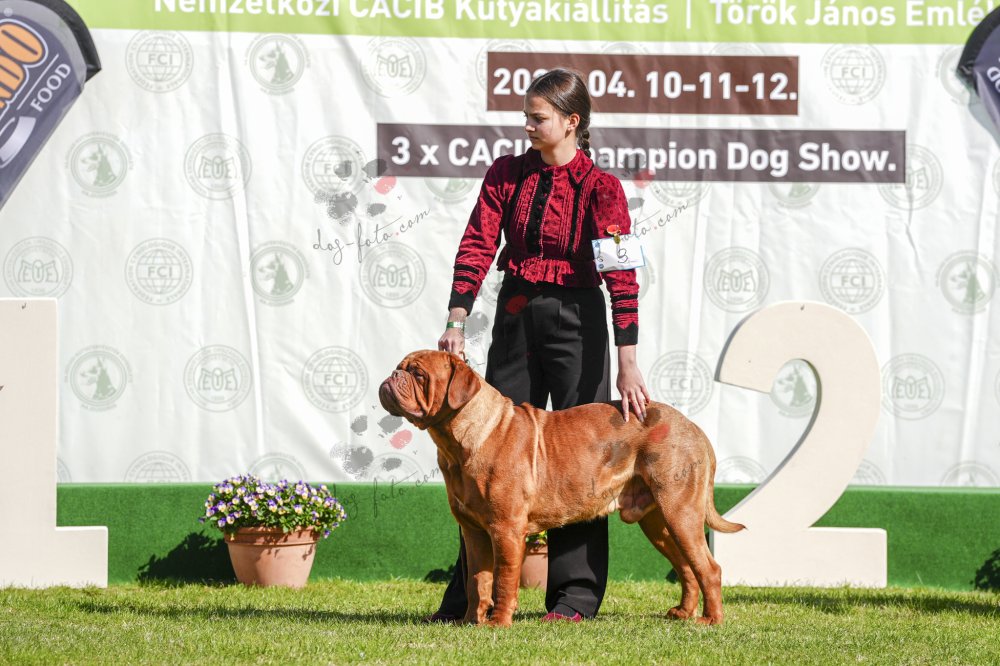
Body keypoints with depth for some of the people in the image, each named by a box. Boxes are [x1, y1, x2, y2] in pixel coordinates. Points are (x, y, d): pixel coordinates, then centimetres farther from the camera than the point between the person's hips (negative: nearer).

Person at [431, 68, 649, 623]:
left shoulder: (598, 187, -9)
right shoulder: (507, 175, 4)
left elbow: (621, 276, -15)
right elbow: (477, 246, -2)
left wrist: (627, 363, -22)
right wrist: (457, 322, -15)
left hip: (575, 319, -4)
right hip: (516, 319, 4)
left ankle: (577, 593, 5)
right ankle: (471, 593, 10)